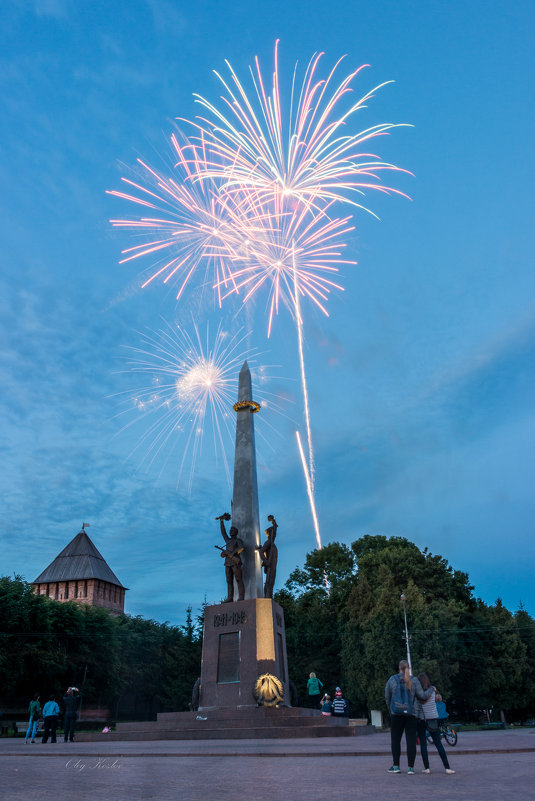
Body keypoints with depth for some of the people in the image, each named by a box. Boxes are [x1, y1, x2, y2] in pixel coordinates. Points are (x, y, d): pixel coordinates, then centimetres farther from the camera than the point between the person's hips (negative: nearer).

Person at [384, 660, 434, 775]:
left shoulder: (392, 680, 2)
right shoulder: (414, 680, -1)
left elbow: (387, 698, 8)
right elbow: (422, 696, -4)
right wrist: (431, 689, 13)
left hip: (396, 714, 0)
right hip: (411, 714, 0)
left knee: (395, 739, 10)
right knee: (411, 741, 4)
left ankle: (396, 766, 11)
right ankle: (411, 768, 3)